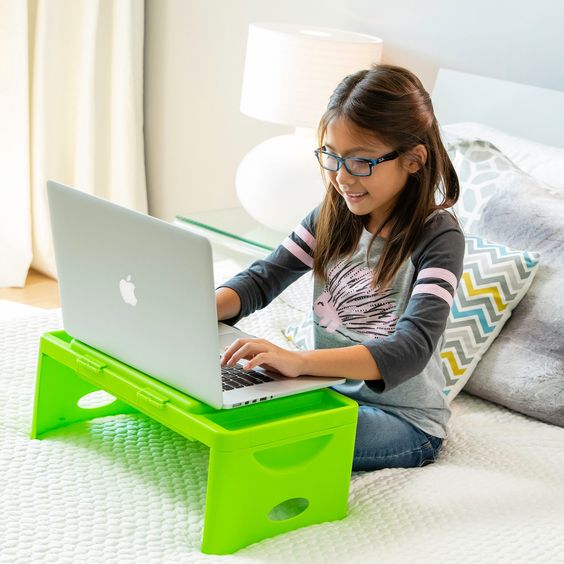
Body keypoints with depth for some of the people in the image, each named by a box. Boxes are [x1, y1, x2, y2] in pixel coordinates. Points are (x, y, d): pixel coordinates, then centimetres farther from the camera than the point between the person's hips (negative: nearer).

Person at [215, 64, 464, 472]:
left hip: (405, 419, -6)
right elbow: (264, 278, 4)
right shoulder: (333, 216, 2)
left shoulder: (437, 236, -17)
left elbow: (411, 349, -29)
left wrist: (299, 360, -45)